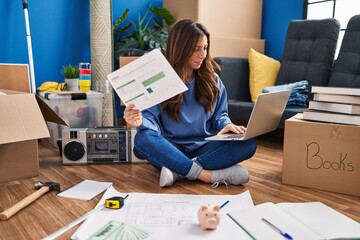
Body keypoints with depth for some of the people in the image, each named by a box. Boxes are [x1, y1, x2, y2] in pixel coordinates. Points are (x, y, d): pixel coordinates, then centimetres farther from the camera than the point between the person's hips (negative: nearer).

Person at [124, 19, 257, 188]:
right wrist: (141, 122, -35)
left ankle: (179, 171, -28)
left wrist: (226, 125, -14)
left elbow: (220, 115, 10)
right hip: (171, 148, -2)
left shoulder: (212, 79, 5)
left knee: (248, 144, -24)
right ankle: (207, 175, -33)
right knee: (143, 139, -34)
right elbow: (151, 118, -10)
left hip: (204, 148, 3)